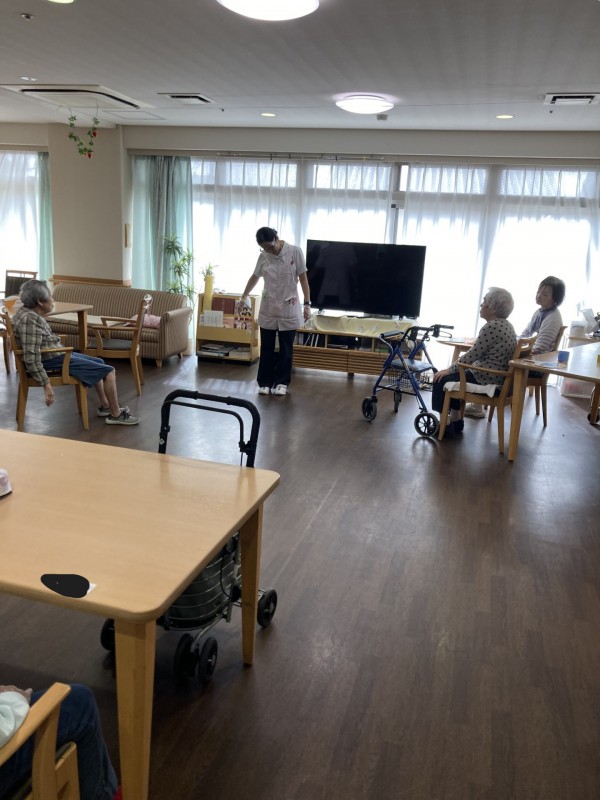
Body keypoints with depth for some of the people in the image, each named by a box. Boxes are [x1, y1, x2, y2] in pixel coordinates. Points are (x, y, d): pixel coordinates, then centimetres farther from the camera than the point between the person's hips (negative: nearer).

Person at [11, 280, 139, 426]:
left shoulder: (27, 312, 6)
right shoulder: (30, 319, -26)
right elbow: (31, 357, -30)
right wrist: (46, 384, -29)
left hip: (58, 354, 11)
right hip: (54, 361, -11)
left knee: (99, 362, 26)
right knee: (109, 371, -8)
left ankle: (105, 406, 31)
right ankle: (116, 415, 2)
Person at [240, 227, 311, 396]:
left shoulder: (295, 252, -8)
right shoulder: (263, 257, 0)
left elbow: (303, 278, -5)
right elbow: (255, 277, 17)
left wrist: (307, 304, -10)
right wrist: (244, 296, 27)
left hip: (289, 309, -2)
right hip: (268, 308, 2)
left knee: (286, 348, 5)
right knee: (266, 348, 6)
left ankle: (281, 382, 16)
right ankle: (265, 382, 16)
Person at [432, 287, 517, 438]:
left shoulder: (491, 326, -20)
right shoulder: (506, 325, 10)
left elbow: (472, 356, -18)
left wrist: (448, 369, -6)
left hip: (485, 379, -10)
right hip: (499, 378, 10)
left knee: (441, 380, 1)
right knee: (455, 377, 24)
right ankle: (456, 420, 25)